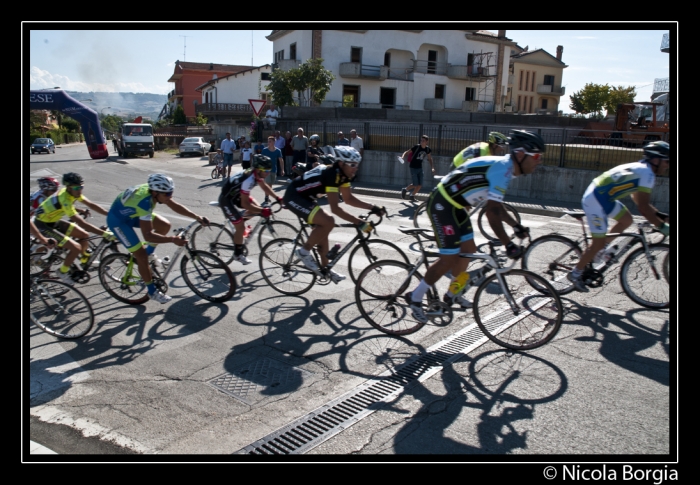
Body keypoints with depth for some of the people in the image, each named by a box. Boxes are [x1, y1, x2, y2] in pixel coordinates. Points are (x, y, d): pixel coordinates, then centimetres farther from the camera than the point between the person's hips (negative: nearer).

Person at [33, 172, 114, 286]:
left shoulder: (74, 192, -7)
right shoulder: (64, 199, -33)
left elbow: (91, 205, 0)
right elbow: (82, 223, -37)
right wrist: (104, 234, -40)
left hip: (53, 221, 9)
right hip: (42, 226, -9)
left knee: (83, 235, 5)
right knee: (76, 248, -17)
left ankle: (84, 263, 23)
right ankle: (62, 272, 6)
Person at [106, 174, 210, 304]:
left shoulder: (155, 190, -18)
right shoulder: (145, 202, -40)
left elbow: (175, 206, -6)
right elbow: (148, 236, -41)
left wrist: (197, 217, -13)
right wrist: (172, 239, -46)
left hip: (132, 213, 8)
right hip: (118, 220, -8)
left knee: (165, 225, -3)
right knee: (142, 255, -9)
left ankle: (150, 253, 19)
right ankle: (152, 291, 6)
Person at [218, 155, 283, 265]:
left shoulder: (256, 173, -11)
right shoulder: (248, 180, -36)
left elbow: (264, 186, 6)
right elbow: (245, 204, -33)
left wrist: (278, 198, -3)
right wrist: (262, 211, -35)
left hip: (237, 194, 9)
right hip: (227, 199, -8)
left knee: (256, 208, -1)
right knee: (241, 228, -7)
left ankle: (238, 220, 22)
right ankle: (238, 254, 12)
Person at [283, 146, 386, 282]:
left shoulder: (342, 174, -2)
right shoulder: (331, 174, -29)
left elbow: (349, 198, 6)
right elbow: (335, 208, -34)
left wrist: (373, 208, -2)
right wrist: (359, 223, -37)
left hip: (305, 197, 10)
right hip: (294, 197, -10)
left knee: (322, 226, 11)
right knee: (328, 222, -23)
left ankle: (325, 269, 20)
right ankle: (304, 251, -5)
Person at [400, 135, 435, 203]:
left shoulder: (427, 149, -1)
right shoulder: (416, 147, -16)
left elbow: (430, 159, 13)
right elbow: (407, 152, -14)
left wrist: (432, 168, 4)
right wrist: (403, 157, -35)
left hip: (420, 168, 5)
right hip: (413, 167, -5)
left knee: (420, 185, 2)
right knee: (415, 184, -9)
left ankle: (412, 196, 25)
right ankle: (405, 190, 20)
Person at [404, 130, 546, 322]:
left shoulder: (504, 167, 11)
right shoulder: (502, 169, -21)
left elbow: (497, 206, 22)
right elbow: (492, 212, -27)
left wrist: (516, 226, 17)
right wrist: (508, 245, -24)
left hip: (454, 206, 10)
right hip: (442, 205, -10)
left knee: (468, 250, 15)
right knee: (449, 258, -7)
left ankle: (453, 294, 32)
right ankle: (415, 298, 6)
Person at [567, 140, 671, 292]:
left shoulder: (639, 169, 14)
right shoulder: (646, 173, -15)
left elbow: (639, 200, 21)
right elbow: (643, 208, -21)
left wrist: (659, 214, 13)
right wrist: (663, 227, -14)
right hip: (595, 201, -10)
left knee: (626, 220, 17)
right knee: (598, 243, -2)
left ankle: (600, 251, 22)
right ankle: (575, 274, 11)